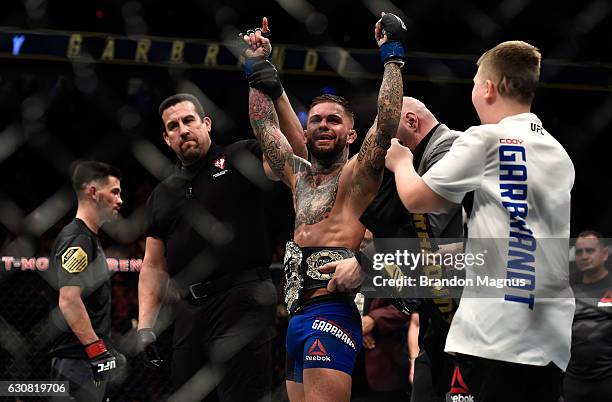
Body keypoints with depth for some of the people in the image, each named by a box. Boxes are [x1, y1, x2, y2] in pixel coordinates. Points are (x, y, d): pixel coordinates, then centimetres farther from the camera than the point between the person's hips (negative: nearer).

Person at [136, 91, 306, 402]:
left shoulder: (240, 160, 5)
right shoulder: (162, 196, 19)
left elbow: (295, 155, -13)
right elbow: (153, 266, 18)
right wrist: (145, 326, 7)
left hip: (241, 303, -6)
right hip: (188, 312, 6)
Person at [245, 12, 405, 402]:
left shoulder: (356, 176, 0)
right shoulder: (300, 177, 20)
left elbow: (387, 124, -14)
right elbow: (266, 127, 29)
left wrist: (392, 55, -12)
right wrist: (258, 68, 26)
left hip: (331, 313, -8)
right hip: (298, 317, 8)